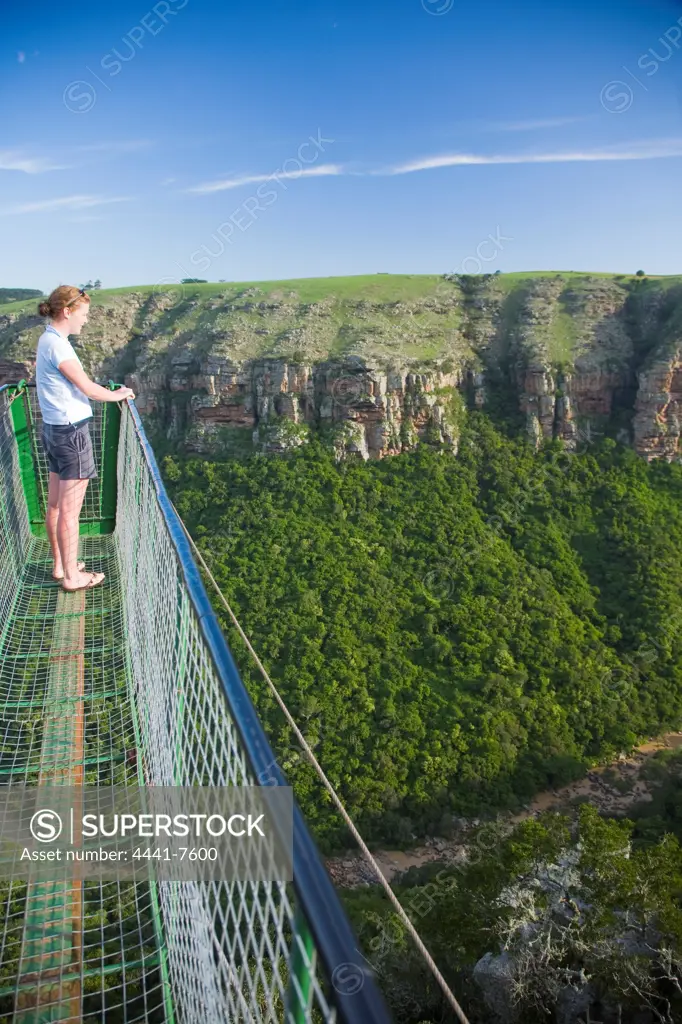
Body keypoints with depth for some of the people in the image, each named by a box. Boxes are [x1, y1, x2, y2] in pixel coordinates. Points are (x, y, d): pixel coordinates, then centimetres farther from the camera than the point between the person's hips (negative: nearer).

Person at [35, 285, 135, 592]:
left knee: (55, 505, 16)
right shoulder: (57, 344, -18)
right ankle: (71, 576, 10)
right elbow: (88, 388, -15)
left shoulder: (48, 339, 11)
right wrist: (118, 395, -1)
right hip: (72, 431, -10)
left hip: (54, 429, 10)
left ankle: (60, 565, 28)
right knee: (69, 510, 0)